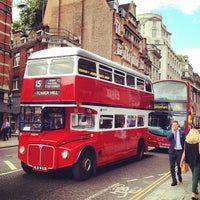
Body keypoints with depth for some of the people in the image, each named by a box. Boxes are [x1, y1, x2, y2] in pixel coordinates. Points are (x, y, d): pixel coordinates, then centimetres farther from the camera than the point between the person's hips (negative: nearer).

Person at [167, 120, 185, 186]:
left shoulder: (181, 132, 2)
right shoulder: (170, 132, 4)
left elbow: (184, 142, 5)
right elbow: (168, 139, -14)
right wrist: (172, 132, -17)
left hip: (179, 151, -1)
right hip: (172, 151, 1)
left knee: (179, 165, 3)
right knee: (172, 166, 3)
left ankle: (179, 175, 35)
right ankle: (174, 181, 13)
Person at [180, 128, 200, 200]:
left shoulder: (186, 141, 0)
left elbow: (184, 152, 2)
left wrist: (182, 161, 8)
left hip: (190, 161, 5)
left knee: (194, 175, 24)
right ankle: (193, 194, -8)